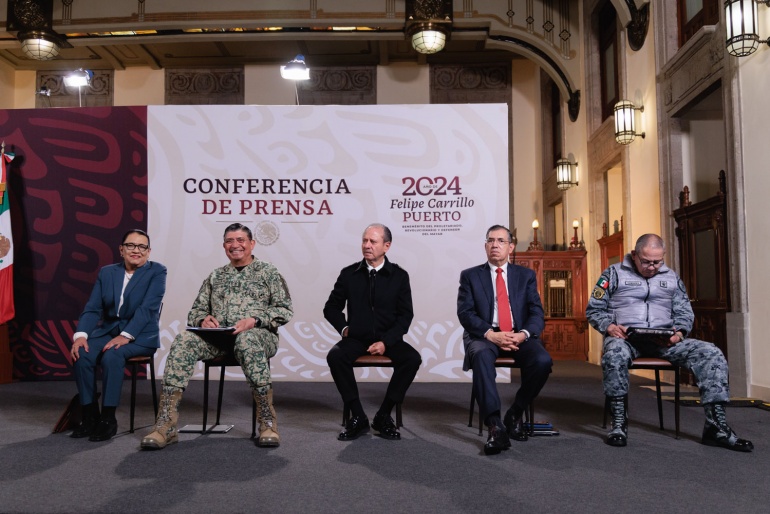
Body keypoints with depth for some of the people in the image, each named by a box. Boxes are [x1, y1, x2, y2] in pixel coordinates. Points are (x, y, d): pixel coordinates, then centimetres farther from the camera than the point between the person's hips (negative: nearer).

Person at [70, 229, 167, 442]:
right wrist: (81, 334, -14)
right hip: (107, 331, 5)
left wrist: (126, 335, -26)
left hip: (140, 335, -4)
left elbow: (147, 308, -15)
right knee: (81, 354, -24)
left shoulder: (157, 271, -4)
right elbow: (92, 308, 4)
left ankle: (108, 419, -21)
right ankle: (90, 415, -10)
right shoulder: (107, 272, 10)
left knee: (112, 356, -32)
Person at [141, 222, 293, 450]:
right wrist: (203, 318, -4)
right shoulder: (215, 276, 24)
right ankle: (165, 426, -29)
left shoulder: (268, 272, 13)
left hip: (259, 334, -3)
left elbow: (284, 310, 3)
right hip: (218, 336, 4)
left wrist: (255, 319, -14)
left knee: (247, 340, -40)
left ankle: (268, 422, -33)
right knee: (183, 342, -26)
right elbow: (196, 310, 21)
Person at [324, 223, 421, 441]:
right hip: (356, 339, 1)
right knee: (335, 356, -29)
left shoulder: (399, 275, 2)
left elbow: (406, 315, 0)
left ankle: (383, 416, -13)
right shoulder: (349, 274, 5)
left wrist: (386, 341, -13)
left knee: (412, 359, -28)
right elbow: (331, 307, 15)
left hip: (388, 339, 0)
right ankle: (358, 417, -18)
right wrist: (344, 327, -2)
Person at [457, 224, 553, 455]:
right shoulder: (470, 276, 10)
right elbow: (465, 313, -2)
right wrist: (491, 334, -19)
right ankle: (495, 425, -38)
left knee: (543, 361, -28)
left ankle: (515, 413, -5)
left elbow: (537, 313, 6)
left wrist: (523, 334, -17)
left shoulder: (526, 275, 15)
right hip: (485, 335, -2)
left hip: (520, 336, 2)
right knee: (481, 356, -37)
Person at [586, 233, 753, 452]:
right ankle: (618, 423, -27)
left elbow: (685, 313, 20)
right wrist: (609, 327, -13)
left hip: (663, 341, 4)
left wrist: (679, 332, -3)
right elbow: (594, 310, 7)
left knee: (711, 353, -19)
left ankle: (716, 425, -18)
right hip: (625, 338, -4)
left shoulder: (671, 277, 18)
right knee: (615, 353, -41)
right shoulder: (614, 274, 8)